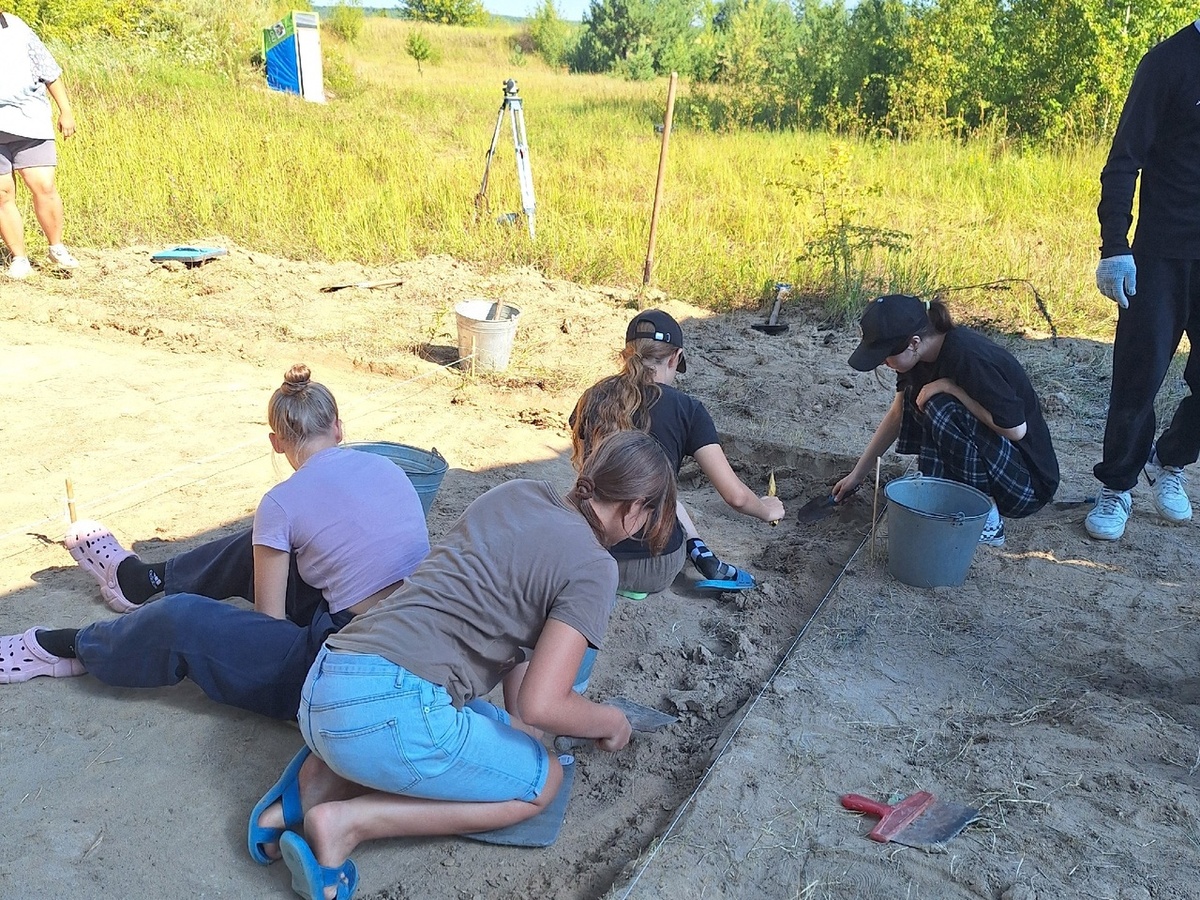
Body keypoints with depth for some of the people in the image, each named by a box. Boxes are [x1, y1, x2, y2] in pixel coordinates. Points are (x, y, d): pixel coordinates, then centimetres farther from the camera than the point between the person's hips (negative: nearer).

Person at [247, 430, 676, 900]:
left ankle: (323, 780, 11)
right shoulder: (593, 566, -5)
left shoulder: (516, 491, 16)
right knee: (542, 779, 13)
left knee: (495, 727, 25)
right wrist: (610, 721, 10)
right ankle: (348, 821, -1)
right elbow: (540, 706, -10)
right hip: (389, 710, -8)